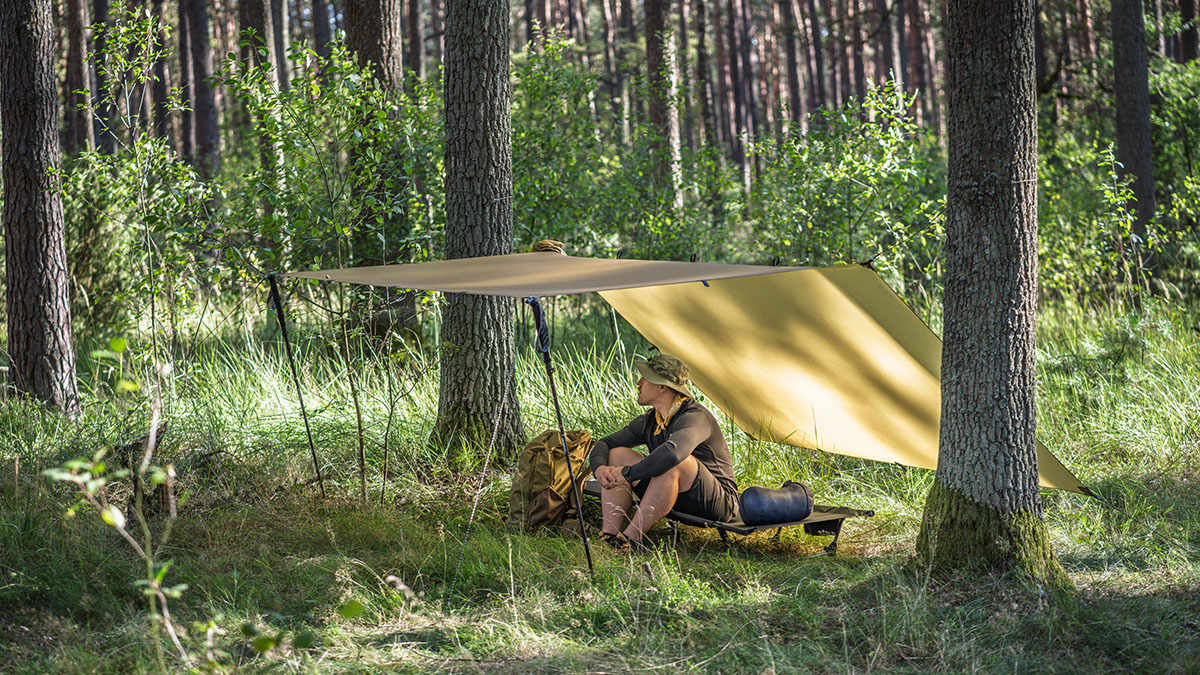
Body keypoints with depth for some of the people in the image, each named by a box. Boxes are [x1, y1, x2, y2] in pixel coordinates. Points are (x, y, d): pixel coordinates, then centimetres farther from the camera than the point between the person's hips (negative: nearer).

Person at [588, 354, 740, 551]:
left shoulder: (695, 417, -23)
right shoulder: (649, 421, 5)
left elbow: (673, 452, -44)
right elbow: (604, 445, 9)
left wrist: (628, 474, -39)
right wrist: (599, 468, -15)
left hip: (717, 504, -8)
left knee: (674, 463, -38)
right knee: (617, 455, -2)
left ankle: (629, 539, -31)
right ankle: (609, 536, -18)